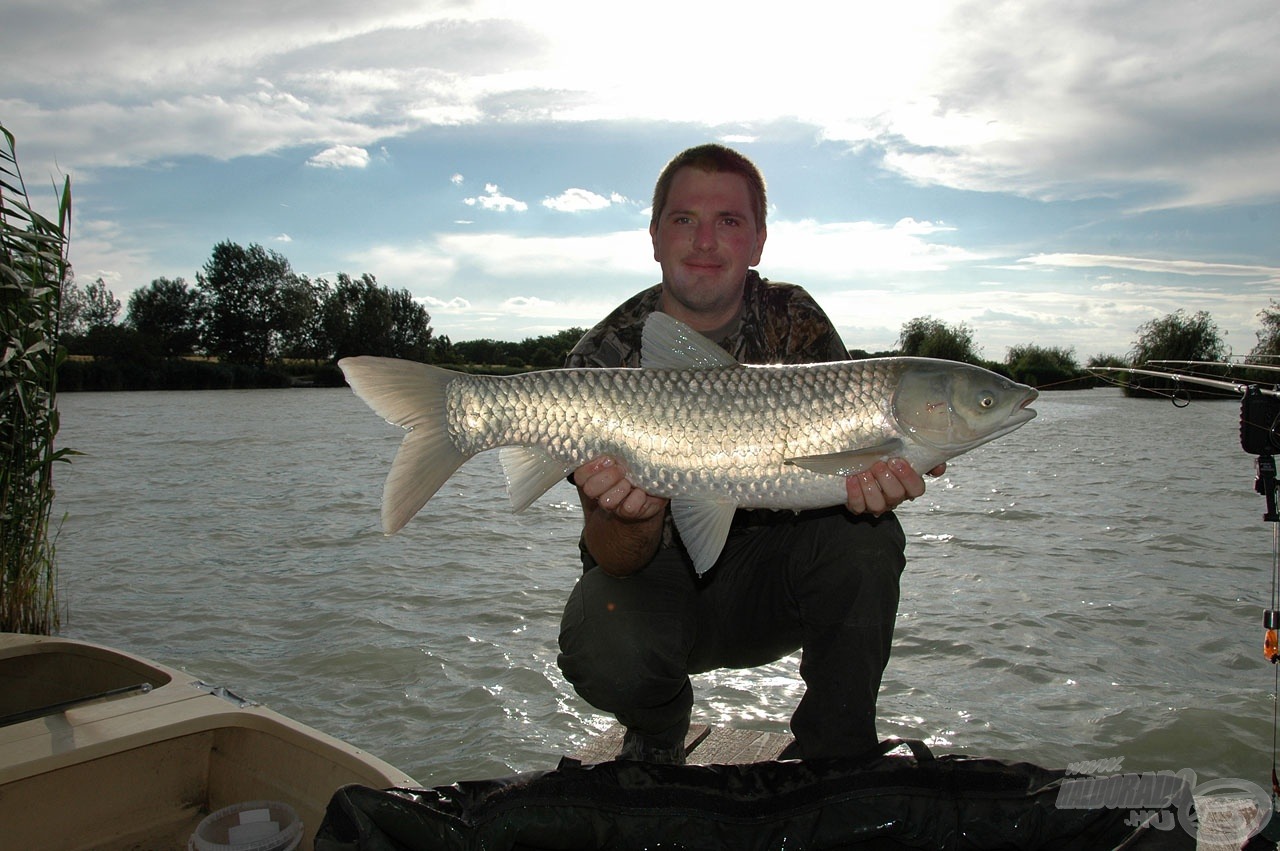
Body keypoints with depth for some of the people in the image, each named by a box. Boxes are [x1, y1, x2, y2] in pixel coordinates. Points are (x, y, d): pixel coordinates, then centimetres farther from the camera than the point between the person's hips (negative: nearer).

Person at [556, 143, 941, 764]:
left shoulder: (793, 321, -5)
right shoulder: (606, 357, -13)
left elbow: (848, 446, -10)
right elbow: (615, 560, -17)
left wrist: (873, 479, -35)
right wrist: (634, 518, -42)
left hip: (768, 575, 2)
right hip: (658, 578, -1)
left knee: (862, 535, -26)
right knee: (605, 648, -32)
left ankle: (834, 755, -5)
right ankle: (658, 735, 7)